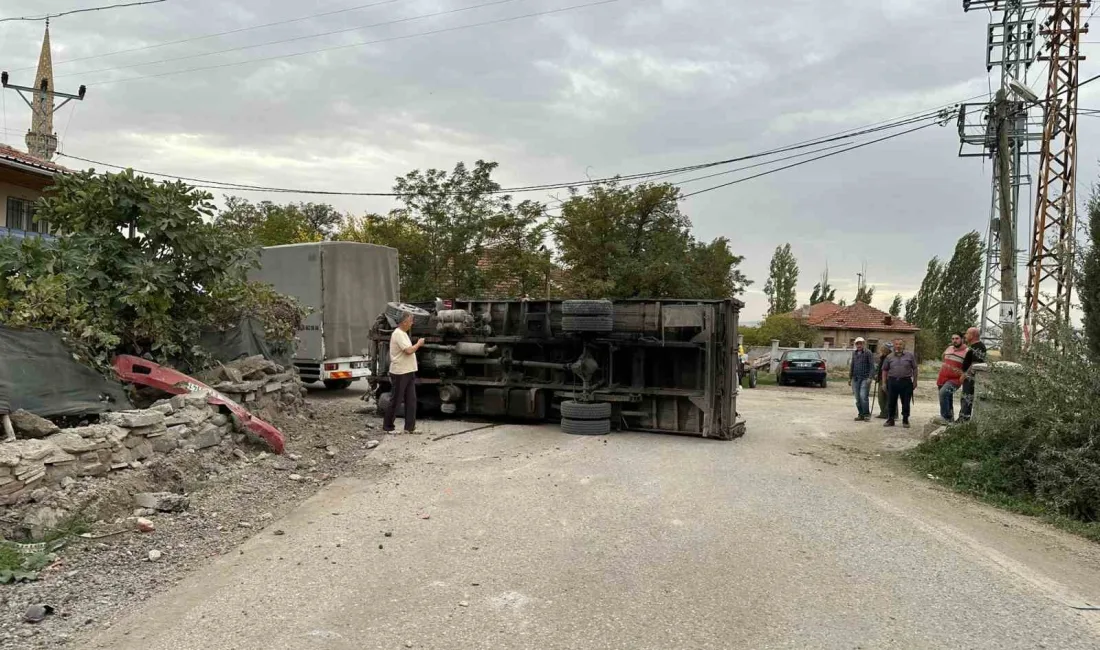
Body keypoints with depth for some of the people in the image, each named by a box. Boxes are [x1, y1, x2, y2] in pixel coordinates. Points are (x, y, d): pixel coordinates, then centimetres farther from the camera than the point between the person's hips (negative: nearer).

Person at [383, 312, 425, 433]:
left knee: (411, 400, 7)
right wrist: (418, 344, -9)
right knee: (395, 401, 1)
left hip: (409, 372, 10)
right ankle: (387, 426, 12)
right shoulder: (398, 334, -16)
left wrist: (417, 345, 8)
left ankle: (410, 427, 11)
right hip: (400, 373, -10)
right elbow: (409, 350, -22)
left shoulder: (403, 334, 16)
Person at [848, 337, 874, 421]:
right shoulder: (854, 353, 14)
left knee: (863, 396, -14)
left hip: (865, 378, -6)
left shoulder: (868, 353, -3)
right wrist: (850, 377, 18)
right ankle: (860, 414, 13)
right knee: (857, 398, 6)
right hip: (855, 378, 6)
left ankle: (866, 414, -5)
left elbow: (872, 366, -7)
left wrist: (870, 377, -15)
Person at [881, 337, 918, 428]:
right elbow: (885, 370, 11)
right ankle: (891, 420, 17)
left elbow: (914, 369, 6)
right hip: (892, 382, 2)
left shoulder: (910, 356, 4)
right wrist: (884, 383, 5)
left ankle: (905, 420, 15)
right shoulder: (889, 357, 9)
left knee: (905, 403, 3)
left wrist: (915, 381, 1)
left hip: (906, 382, -1)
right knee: (891, 403, 6)